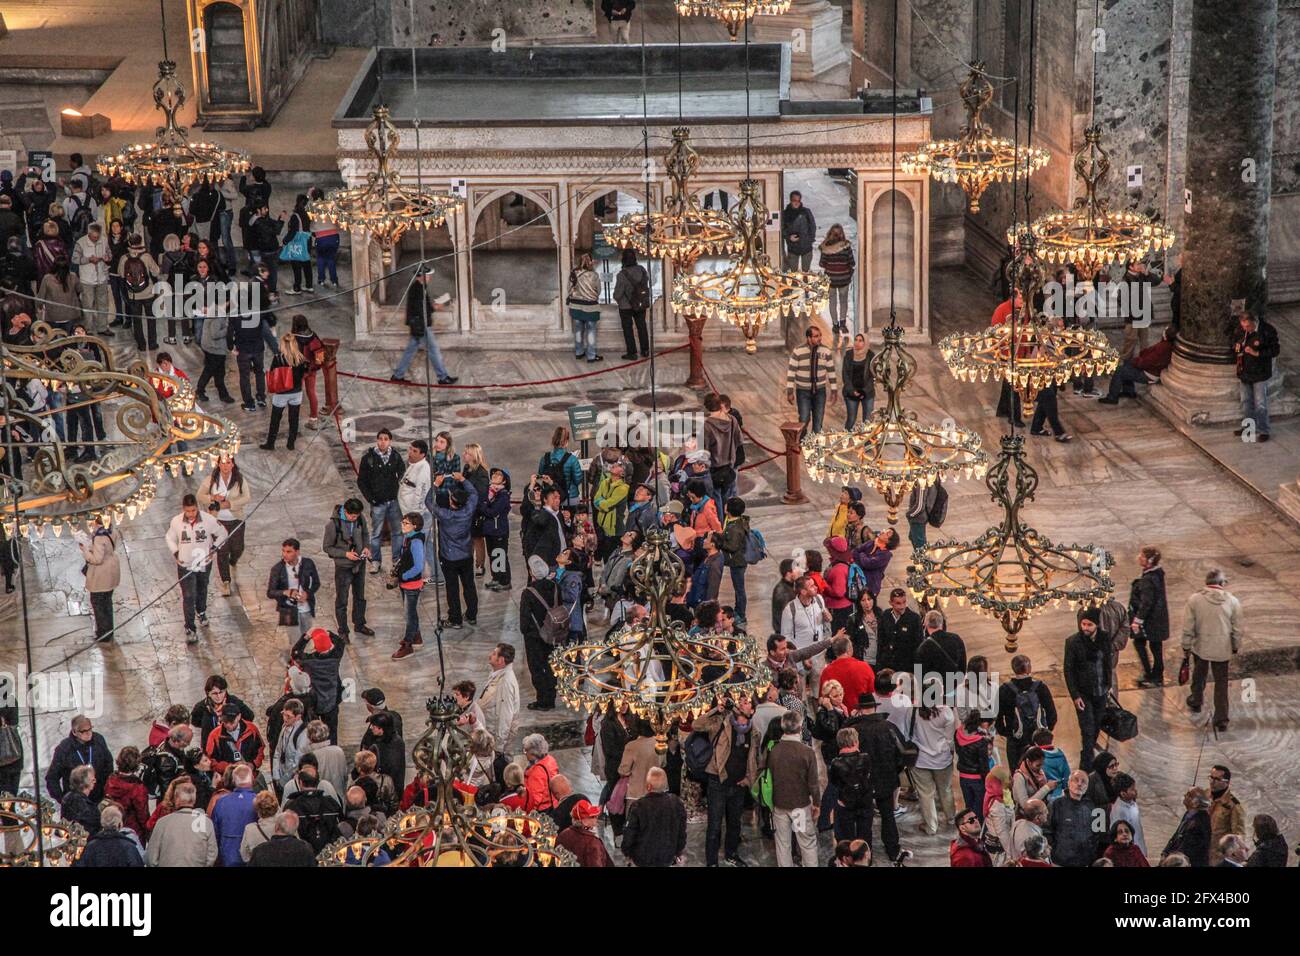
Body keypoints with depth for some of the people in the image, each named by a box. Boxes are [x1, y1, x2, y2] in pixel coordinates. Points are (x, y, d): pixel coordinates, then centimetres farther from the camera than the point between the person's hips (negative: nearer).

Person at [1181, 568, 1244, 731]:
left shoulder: (1194, 600, -13)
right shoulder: (1232, 601, -11)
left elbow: (1187, 628, -8)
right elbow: (1238, 628, -3)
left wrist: (1186, 647, 4)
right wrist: (1236, 647, 12)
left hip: (1200, 647, 1)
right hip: (1222, 650, -1)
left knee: (1199, 676, 26)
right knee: (1221, 683, 11)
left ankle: (1195, 703, 48)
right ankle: (1221, 719, 10)